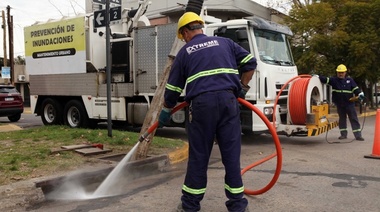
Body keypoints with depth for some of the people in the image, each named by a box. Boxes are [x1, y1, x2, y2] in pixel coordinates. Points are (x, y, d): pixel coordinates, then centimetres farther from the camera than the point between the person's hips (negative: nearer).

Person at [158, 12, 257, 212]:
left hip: (202, 103, -1)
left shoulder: (184, 52, 15)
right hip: (228, 100, 2)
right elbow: (250, 62, 15)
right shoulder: (224, 42, 20)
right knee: (231, 154, 7)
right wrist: (242, 88, 22)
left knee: (198, 155, 7)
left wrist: (166, 111, 30)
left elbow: (173, 88, 17)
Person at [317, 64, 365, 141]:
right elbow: (326, 80, -8)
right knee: (342, 119, 11)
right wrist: (318, 77, -23)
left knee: (354, 119, -1)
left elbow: (355, 88, 0)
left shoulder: (350, 80, 2)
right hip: (339, 104, 1)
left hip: (349, 103, -1)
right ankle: (343, 134, 21)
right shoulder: (334, 80, 2)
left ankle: (358, 135, 1)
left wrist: (360, 94, -17)